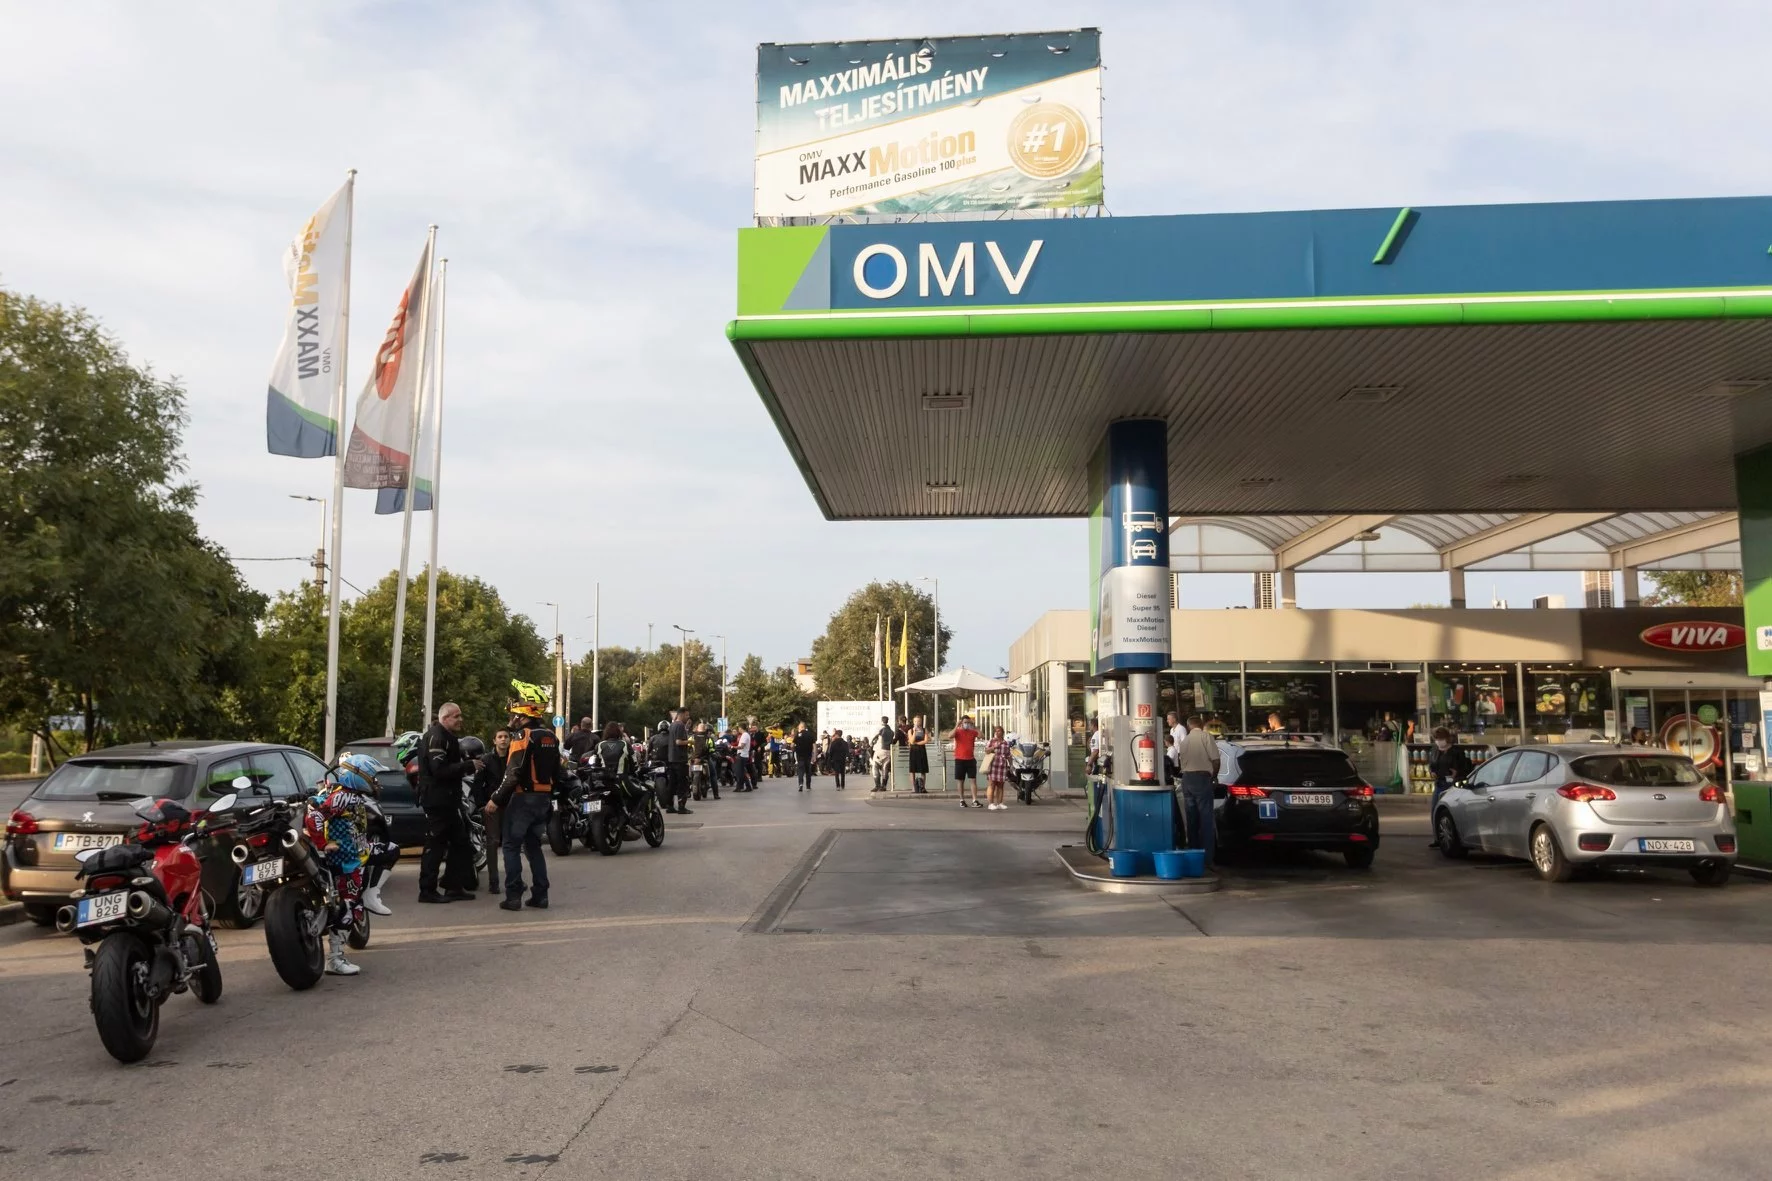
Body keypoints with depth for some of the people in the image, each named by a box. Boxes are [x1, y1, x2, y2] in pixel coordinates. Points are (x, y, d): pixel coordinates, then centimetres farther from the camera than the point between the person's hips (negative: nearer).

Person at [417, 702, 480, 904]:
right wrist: (468, 766, -21)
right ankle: (427, 891, 1)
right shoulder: (436, 737, -15)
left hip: (447, 799, 11)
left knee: (459, 842, 13)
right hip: (436, 799, -11)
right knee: (435, 845, -5)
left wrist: (469, 765, 5)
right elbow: (439, 769, -26)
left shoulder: (448, 737, 19)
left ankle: (454, 887, 18)